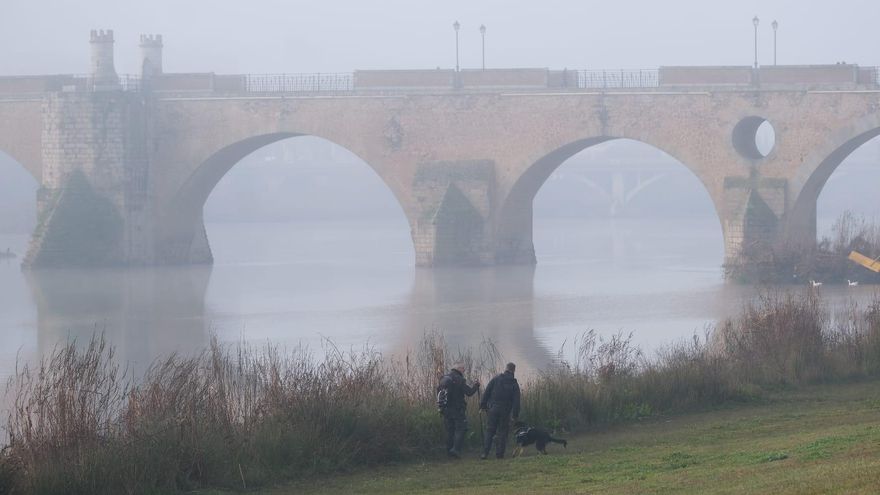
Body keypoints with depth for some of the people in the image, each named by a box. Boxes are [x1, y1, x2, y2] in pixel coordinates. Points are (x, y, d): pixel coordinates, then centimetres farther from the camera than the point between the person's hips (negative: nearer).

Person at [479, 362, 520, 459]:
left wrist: (483, 405, 6)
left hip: (493, 409, 1)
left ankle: (485, 452, 0)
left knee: (490, 430, 7)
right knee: (503, 432, 7)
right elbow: (516, 401, -1)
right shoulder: (514, 384, 2)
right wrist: (515, 414, 1)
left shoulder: (496, 379, 2)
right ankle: (499, 453, 2)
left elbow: (487, 393, 0)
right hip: (505, 411, -1)